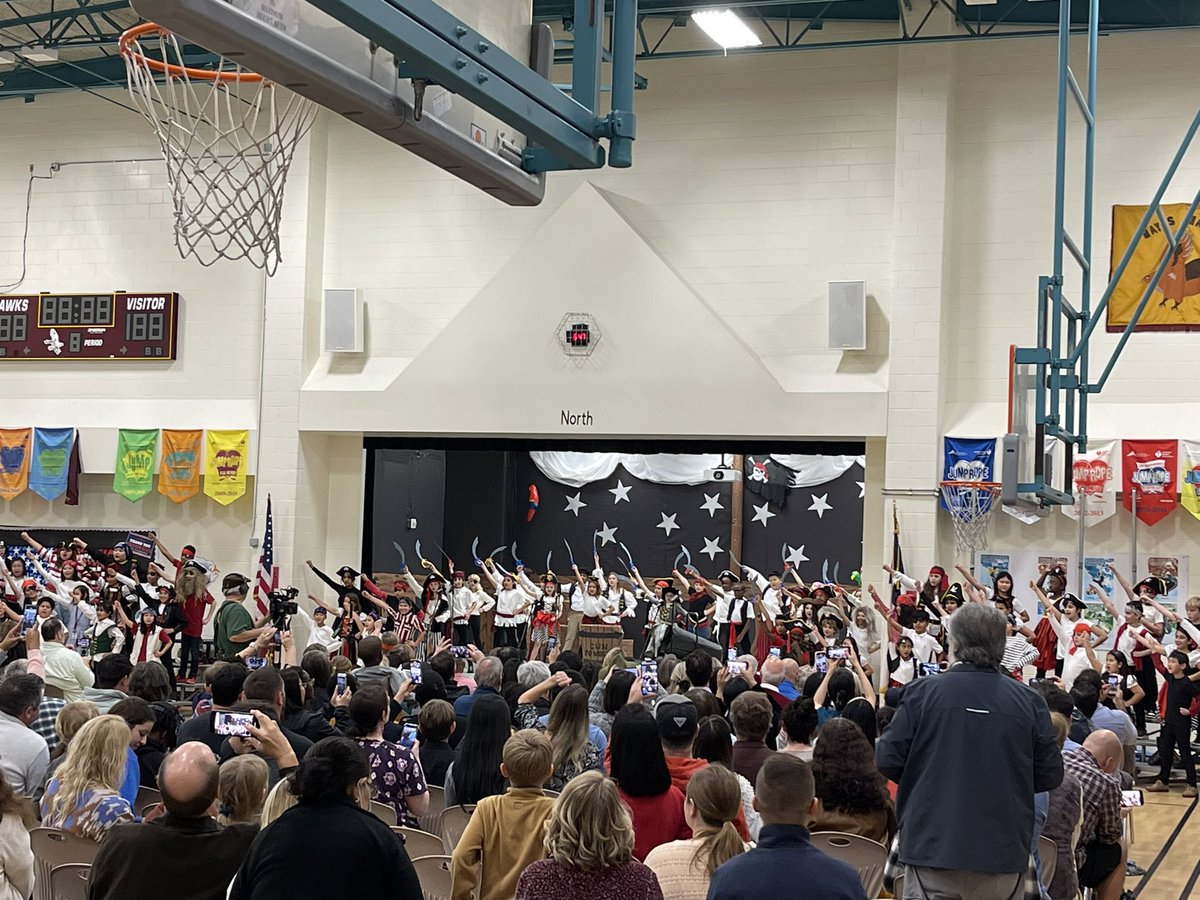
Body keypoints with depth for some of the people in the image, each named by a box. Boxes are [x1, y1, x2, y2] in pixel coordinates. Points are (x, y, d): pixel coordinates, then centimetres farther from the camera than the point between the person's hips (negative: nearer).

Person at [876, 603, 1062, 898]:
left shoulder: (922, 693, -7)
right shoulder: (1029, 701, -3)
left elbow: (887, 760, -5)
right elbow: (1050, 775, 2)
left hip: (932, 844, -2)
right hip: (1003, 853, 2)